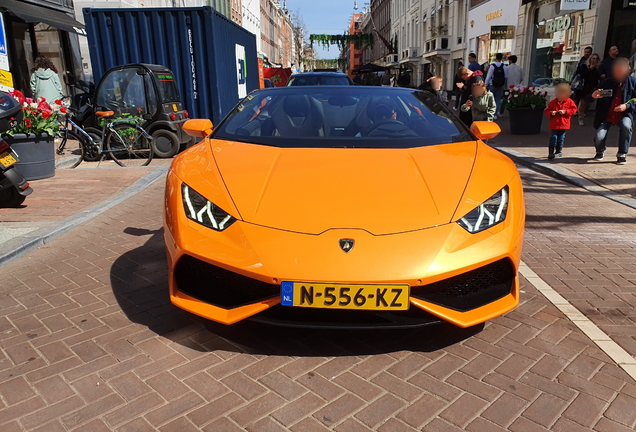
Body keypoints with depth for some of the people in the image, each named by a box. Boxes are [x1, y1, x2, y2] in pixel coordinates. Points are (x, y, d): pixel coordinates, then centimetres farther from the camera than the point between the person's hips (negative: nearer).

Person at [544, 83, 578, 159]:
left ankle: (559, 151, 20)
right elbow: (547, 111, 4)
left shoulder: (569, 101, 3)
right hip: (554, 124, -1)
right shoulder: (553, 102, 3)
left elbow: (574, 109, 0)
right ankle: (551, 152, -4)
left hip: (564, 124, 1)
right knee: (554, 137, -7)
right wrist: (551, 113, -17)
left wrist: (565, 111, -14)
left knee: (561, 138, 8)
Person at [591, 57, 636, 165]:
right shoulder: (607, 82, 2)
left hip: (624, 115, 0)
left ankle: (622, 154, -11)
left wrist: (627, 106, -17)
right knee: (599, 137, -20)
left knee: (626, 126, -34)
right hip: (606, 116, 1)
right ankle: (600, 151, 21)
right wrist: (593, 95, -21)